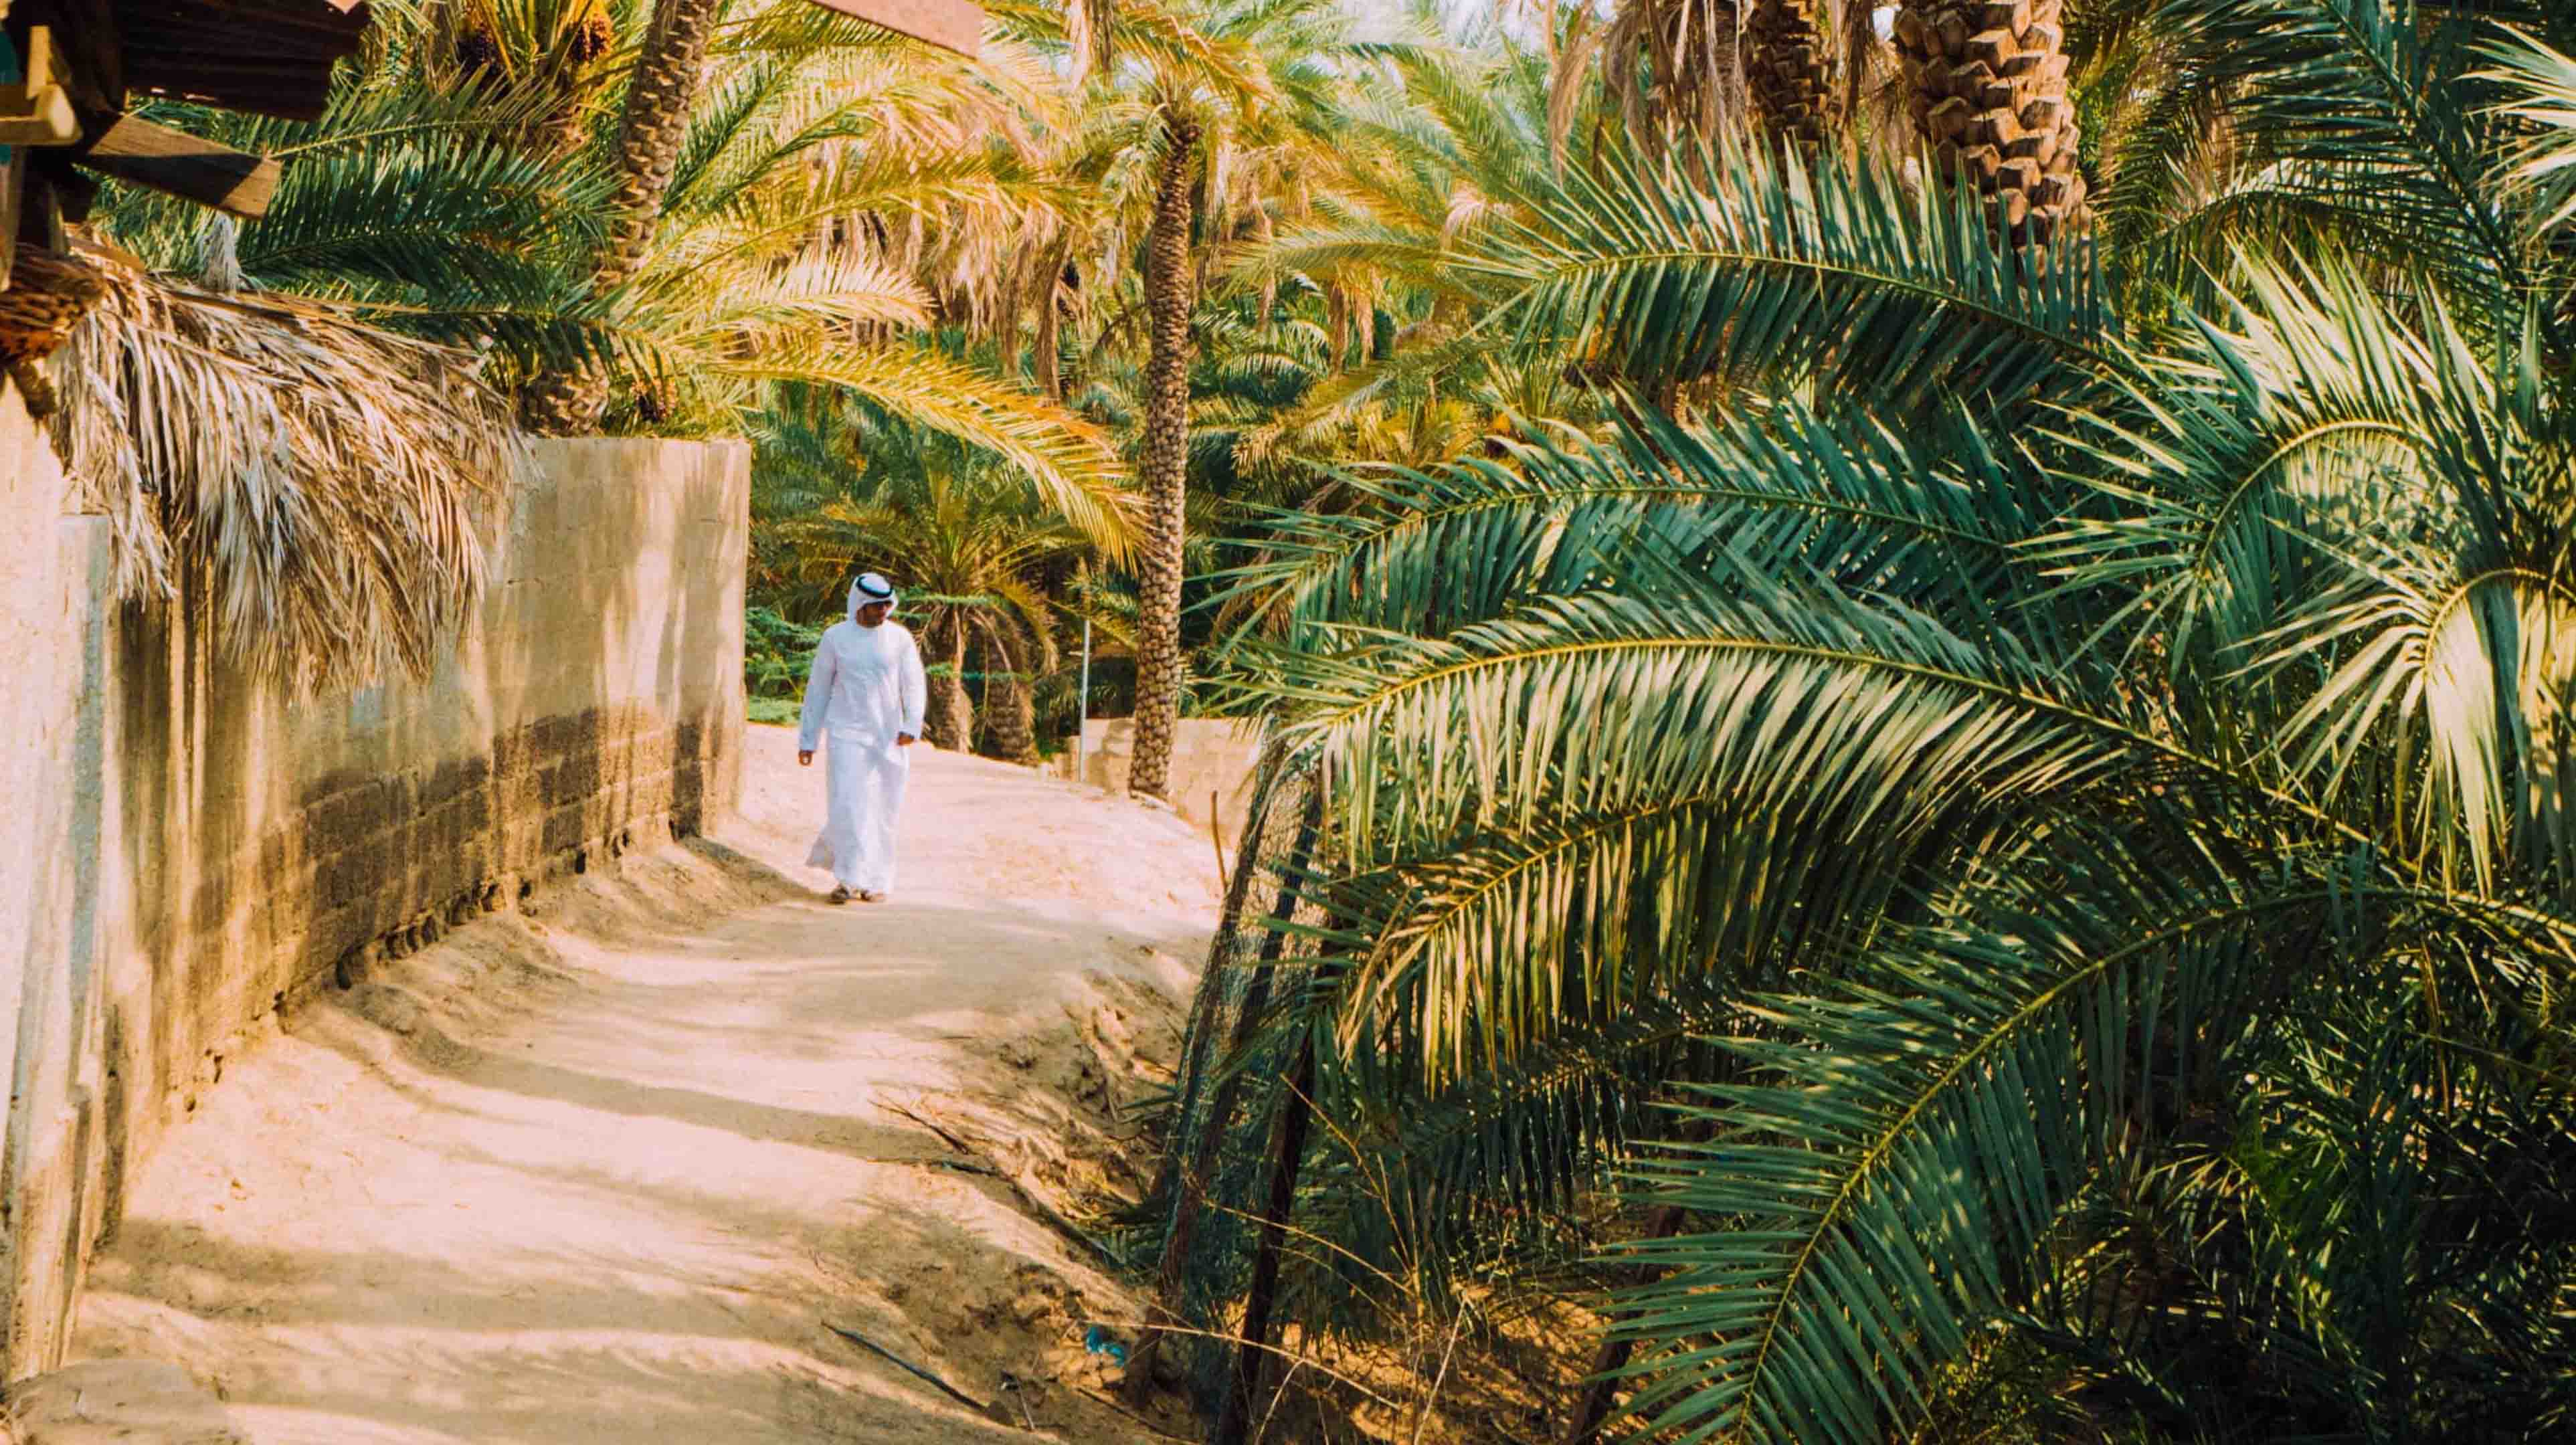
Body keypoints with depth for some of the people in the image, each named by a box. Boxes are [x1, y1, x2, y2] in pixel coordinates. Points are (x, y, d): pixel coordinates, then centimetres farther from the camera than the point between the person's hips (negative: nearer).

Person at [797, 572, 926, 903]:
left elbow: (915, 686, -3)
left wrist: (912, 726, -20)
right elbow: (817, 690, 7)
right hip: (847, 735, -1)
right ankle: (849, 878, -7)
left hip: (888, 737, 1)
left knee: (882, 810, 5)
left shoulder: (900, 638, 2)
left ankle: (876, 880, 18)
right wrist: (807, 740, 6)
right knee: (848, 805, -13)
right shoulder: (835, 638, 1)